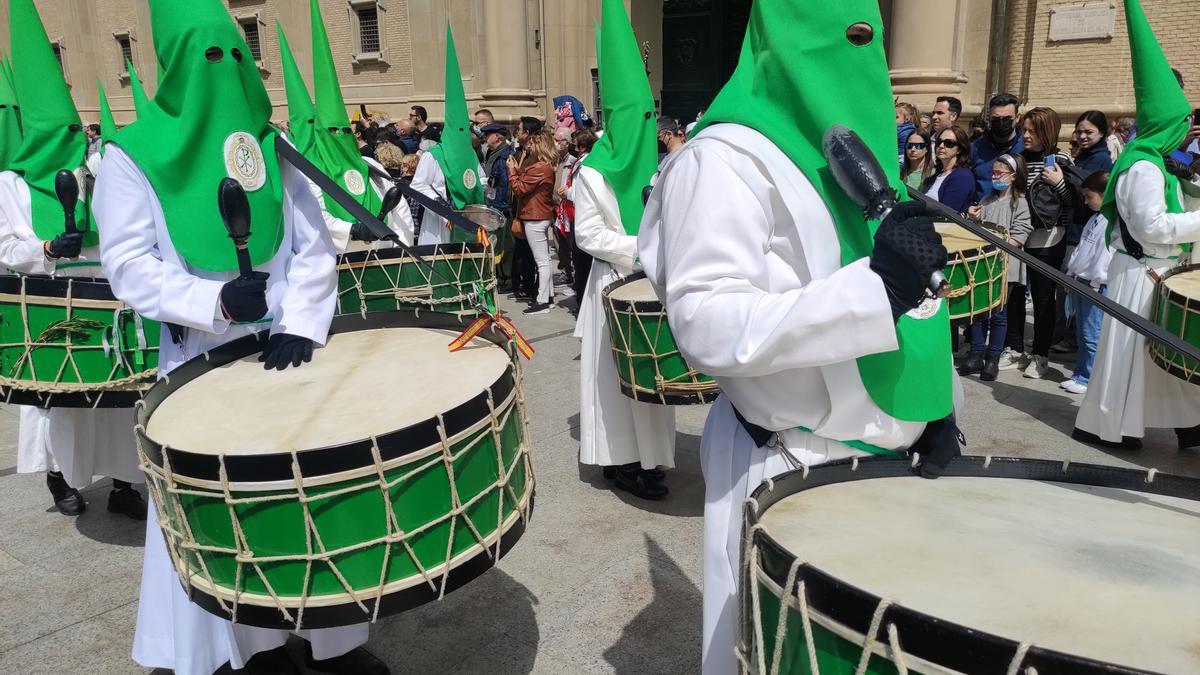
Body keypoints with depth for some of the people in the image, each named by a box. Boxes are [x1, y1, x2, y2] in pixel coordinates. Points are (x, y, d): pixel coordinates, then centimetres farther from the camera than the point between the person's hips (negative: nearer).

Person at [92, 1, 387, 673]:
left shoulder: (273, 146, 7)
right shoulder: (133, 154, -1)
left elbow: (315, 249, 2)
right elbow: (129, 264, -6)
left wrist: (300, 326, -13)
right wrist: (216, 304, -20)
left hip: (288, 345, 2)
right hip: (201, 359, -2)